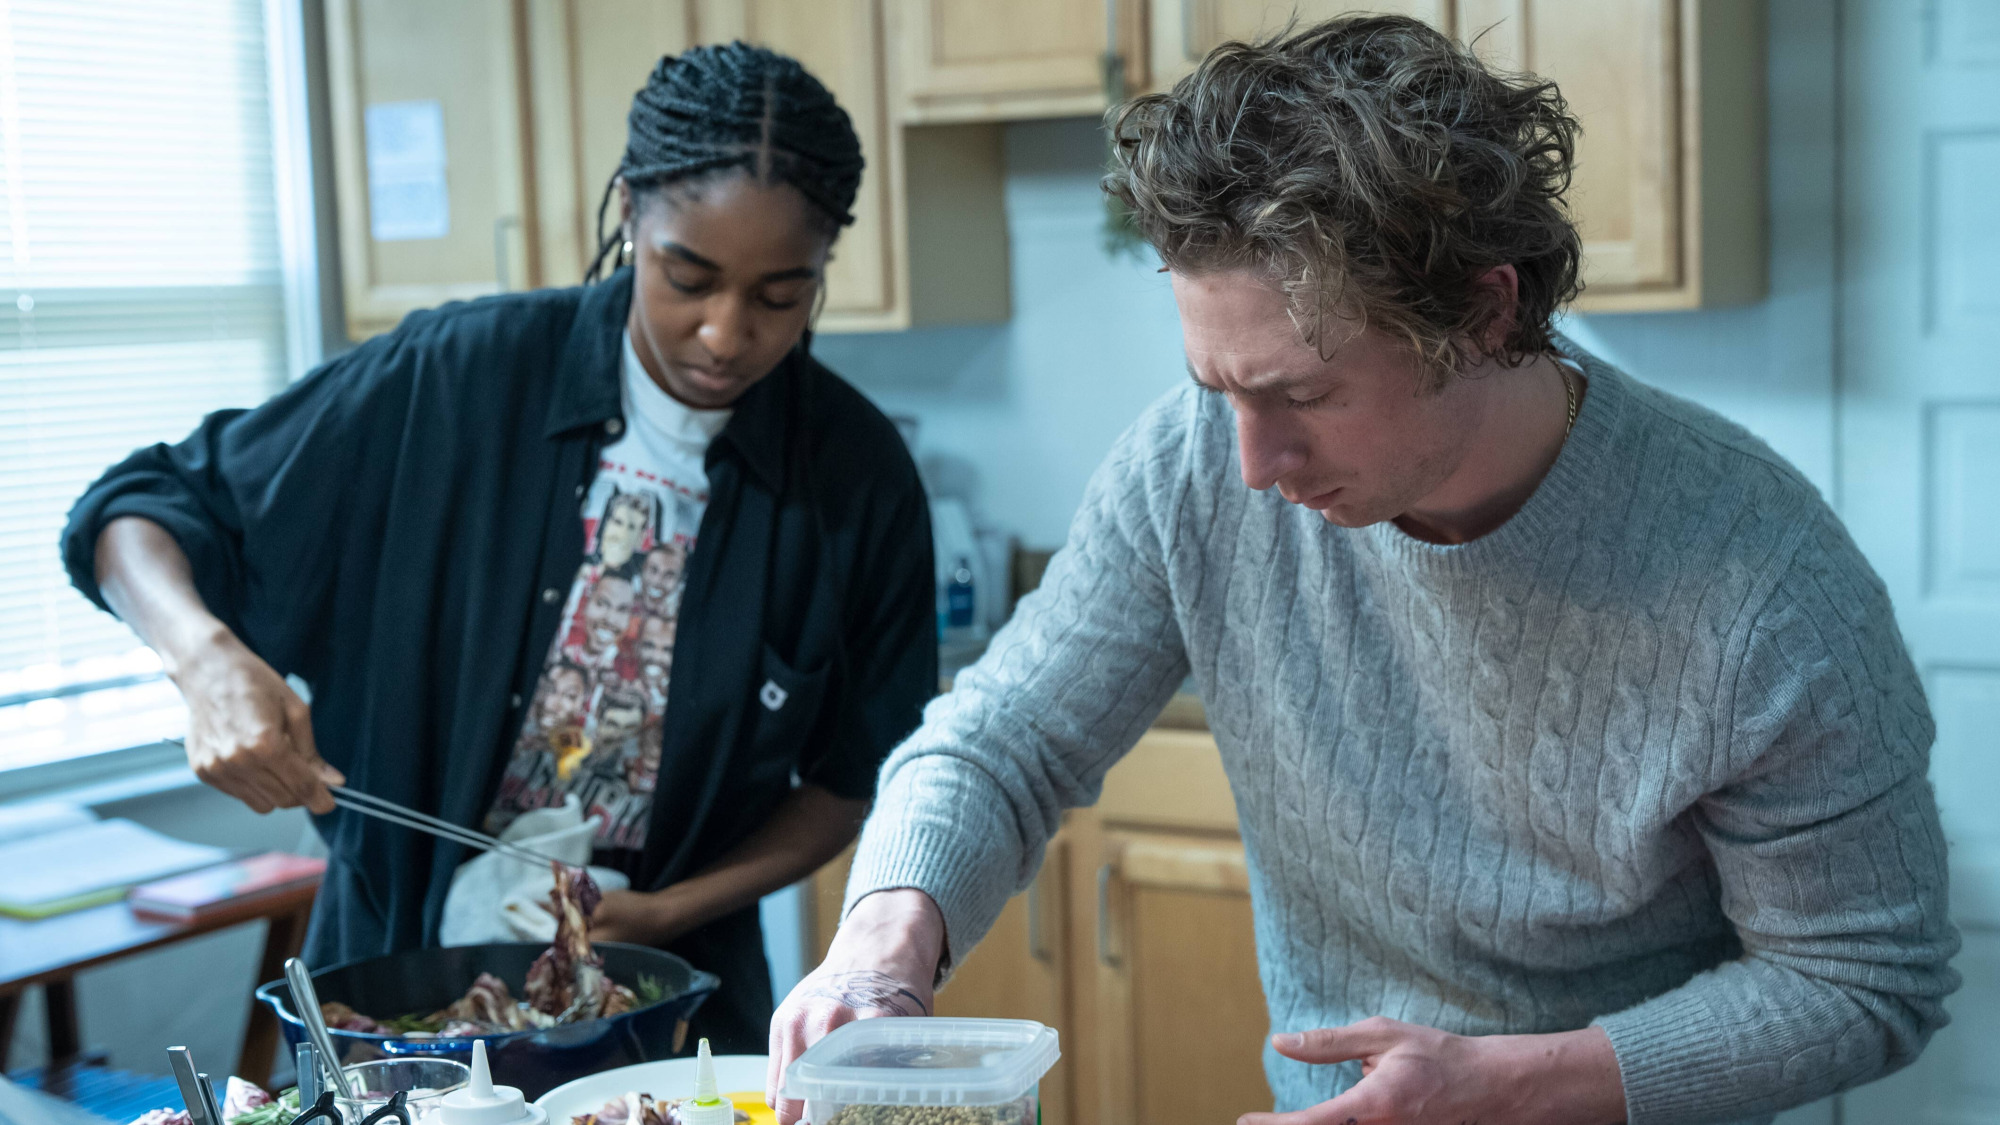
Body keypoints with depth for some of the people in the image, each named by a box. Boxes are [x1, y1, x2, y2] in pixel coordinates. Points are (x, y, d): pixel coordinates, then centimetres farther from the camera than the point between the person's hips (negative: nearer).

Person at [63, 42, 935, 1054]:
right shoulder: (457, 379, -13)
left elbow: (855, 779, 2)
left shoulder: (861, 480, -9)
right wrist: (210, 657, -25)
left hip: (674, 995, 1)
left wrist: (669, 913, -11)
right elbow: (138, 510, -5)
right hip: (398, 961, 0)